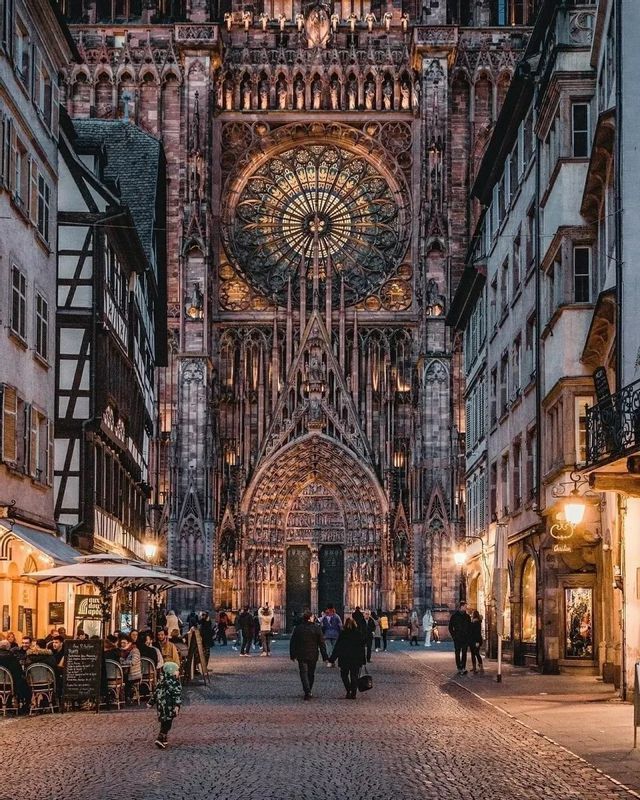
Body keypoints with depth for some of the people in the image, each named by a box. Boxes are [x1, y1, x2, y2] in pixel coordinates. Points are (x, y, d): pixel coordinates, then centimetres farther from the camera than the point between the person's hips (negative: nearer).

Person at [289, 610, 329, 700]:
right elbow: (322, 644, -3)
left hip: (301, 656, 0)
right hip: (313, 655, 1)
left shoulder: (297, 628, -1)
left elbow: (292, 643, 3)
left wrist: (292, 655, 12)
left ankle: (307, 692, -18)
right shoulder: (317, 628, -4)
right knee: (311, 674, 16)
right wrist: (325, 656, 2)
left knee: (304, 673, -1)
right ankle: (308, 692, 24)